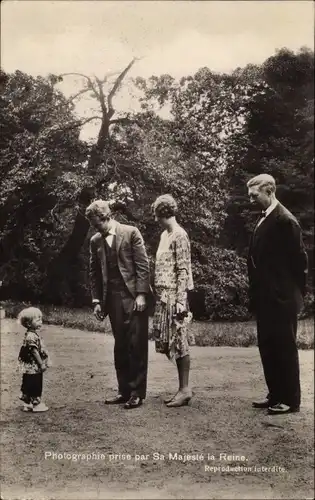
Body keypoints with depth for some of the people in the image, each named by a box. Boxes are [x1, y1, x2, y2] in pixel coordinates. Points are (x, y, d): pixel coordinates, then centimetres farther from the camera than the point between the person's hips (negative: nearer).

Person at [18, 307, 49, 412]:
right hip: (33, 367, -10)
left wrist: (43, 363, 19)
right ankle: (36, 404, 11)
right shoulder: (31, 336, -23)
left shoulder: (34, 334, 11)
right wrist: (42, 364, -18)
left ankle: (28, 404, 27)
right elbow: (34, 352, -23)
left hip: (33, 368, 10)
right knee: (35, 386, 1)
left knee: (29, 386, 17)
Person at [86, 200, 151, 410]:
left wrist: (141, 294, -11)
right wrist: (97, 300, 9)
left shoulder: (131, 232, -2)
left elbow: (143, 265, -5)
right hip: (112, 298, 4)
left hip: (134, 296, -4)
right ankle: (124, 390, 16)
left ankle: (137, 393, 6)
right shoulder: (96, 241, 11)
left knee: (137, 345, -2)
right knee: (120, 346, 7)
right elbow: (94, 273, 15)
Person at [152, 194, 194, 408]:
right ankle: (183, 387, 20)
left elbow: (183, 270, -15)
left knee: (179, 342, -2)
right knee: (174, 343, 11)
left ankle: (185, 389, 8)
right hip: (164, 296, 9)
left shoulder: (179, 235, -11)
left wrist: (180, 300, -18)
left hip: (174, 296, -8)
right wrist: (157, 293, 15)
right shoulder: (165, 234, 14)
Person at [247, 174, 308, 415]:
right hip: (266, 298, 9)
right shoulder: (264, 219, 12)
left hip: (281, 299, -9)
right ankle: (276, 395, 26)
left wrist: (297, 292, -6)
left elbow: (299, 258, -13)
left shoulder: (285, 220, -15)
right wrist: (256, 293, 12)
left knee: (285, 348, 2)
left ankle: (290, 400, 15)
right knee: (268, 347, 14)